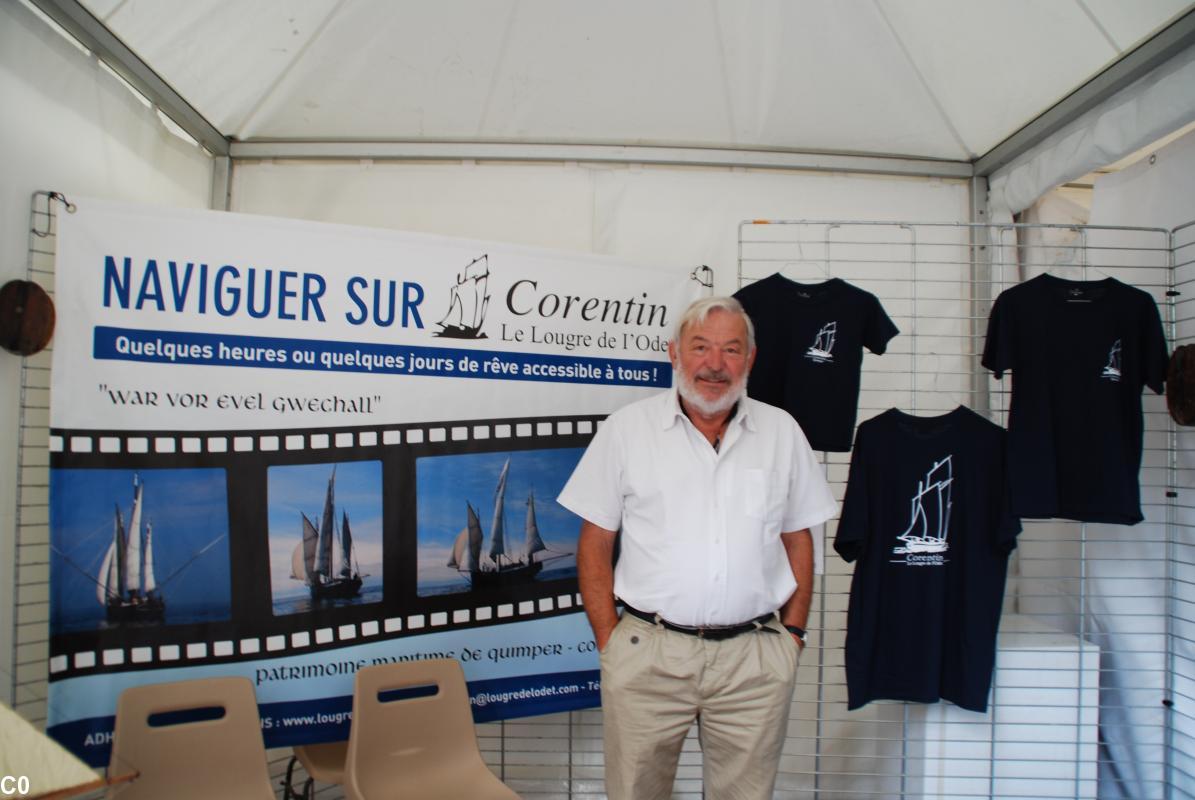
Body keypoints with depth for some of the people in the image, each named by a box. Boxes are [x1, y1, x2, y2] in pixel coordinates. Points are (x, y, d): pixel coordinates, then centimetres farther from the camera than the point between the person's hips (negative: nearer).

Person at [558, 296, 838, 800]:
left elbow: (798, 539, 11)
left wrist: (793, 634, 5)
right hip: (647, 653, -1)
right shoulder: (626, 429, 0)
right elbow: (595, 544, 1)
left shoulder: (781, 431, 6)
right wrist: (608, 640, -3)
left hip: (756, 661, 2)